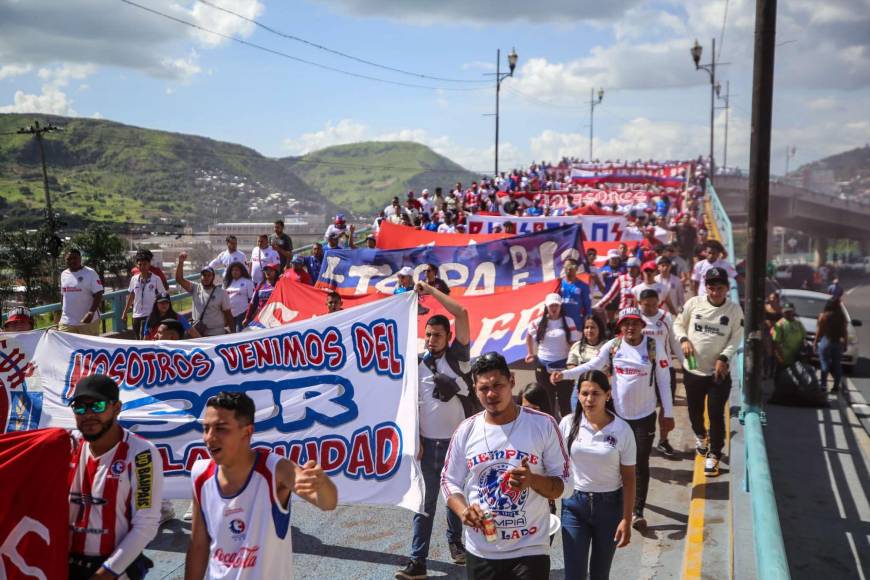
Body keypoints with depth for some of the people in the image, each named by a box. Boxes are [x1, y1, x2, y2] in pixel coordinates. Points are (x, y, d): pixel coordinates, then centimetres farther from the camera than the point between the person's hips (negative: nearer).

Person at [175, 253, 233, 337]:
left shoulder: (221, 292, -2)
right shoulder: (195, 288, 4)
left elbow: (228, 313, -1)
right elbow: (179, 279, -6)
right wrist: (181, 262, -19)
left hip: (217, 333, -2)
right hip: (198, 333, 2)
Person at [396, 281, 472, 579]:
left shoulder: (457, 356, -3)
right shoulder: (416, 363, 1)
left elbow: (461, 313, -14)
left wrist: (431, 290, -10)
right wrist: (414, 439, -3)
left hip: (458, 439, 0)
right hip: (429, 441, 0)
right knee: (425, 501, 2)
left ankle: (456, 542, 37)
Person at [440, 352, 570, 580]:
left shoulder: (543, 425, -7)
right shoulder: (466, 431, 0)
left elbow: (562, 483, -3)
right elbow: (449, 481, 8)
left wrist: (533, 480, -23)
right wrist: (462, 510, -12)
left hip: (530, 550, -3)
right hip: (480, 551, 3)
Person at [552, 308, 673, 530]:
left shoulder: (654, 347, -8)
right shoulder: (612, 346, -5)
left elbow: (664, 381, -5)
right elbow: (591, 366, -8)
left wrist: (668, 413, -4)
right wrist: (564, 374, -22)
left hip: (645, 415, -2)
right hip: (618, 413, 2)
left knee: (641, 463, 0)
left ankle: (638, 511, 7)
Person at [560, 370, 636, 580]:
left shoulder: (622, 430, -11)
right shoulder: (568, 424, -8)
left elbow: (629, 479, -6)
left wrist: (626, 520, -7)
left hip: (609, 504, 0)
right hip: (574, 503, 0)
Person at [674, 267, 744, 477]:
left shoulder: (734, 309, -8)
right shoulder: (693, 303, -6)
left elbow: (736, 338, -6)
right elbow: (678, 324, 6)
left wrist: (723, 358, -18)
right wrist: (683, 339, -13)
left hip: (719, 372, -2)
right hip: (693, 369, 2)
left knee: (716, 414, -2)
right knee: (694, 410, 19)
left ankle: (714, 455, 14)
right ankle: (700, 435, 51)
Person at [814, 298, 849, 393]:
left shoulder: (823, 316, -8)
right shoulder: (842, 317, -1)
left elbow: (819, 331, -6)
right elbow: (845, 332, 4)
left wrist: (815, 342, 2)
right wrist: (845, 343, 14)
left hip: (826, 342, -3)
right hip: (839, 343, 3)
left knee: (824, 364, 3)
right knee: (837, 365, 10)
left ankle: (823, 385, 1)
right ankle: (836, 386, 13)